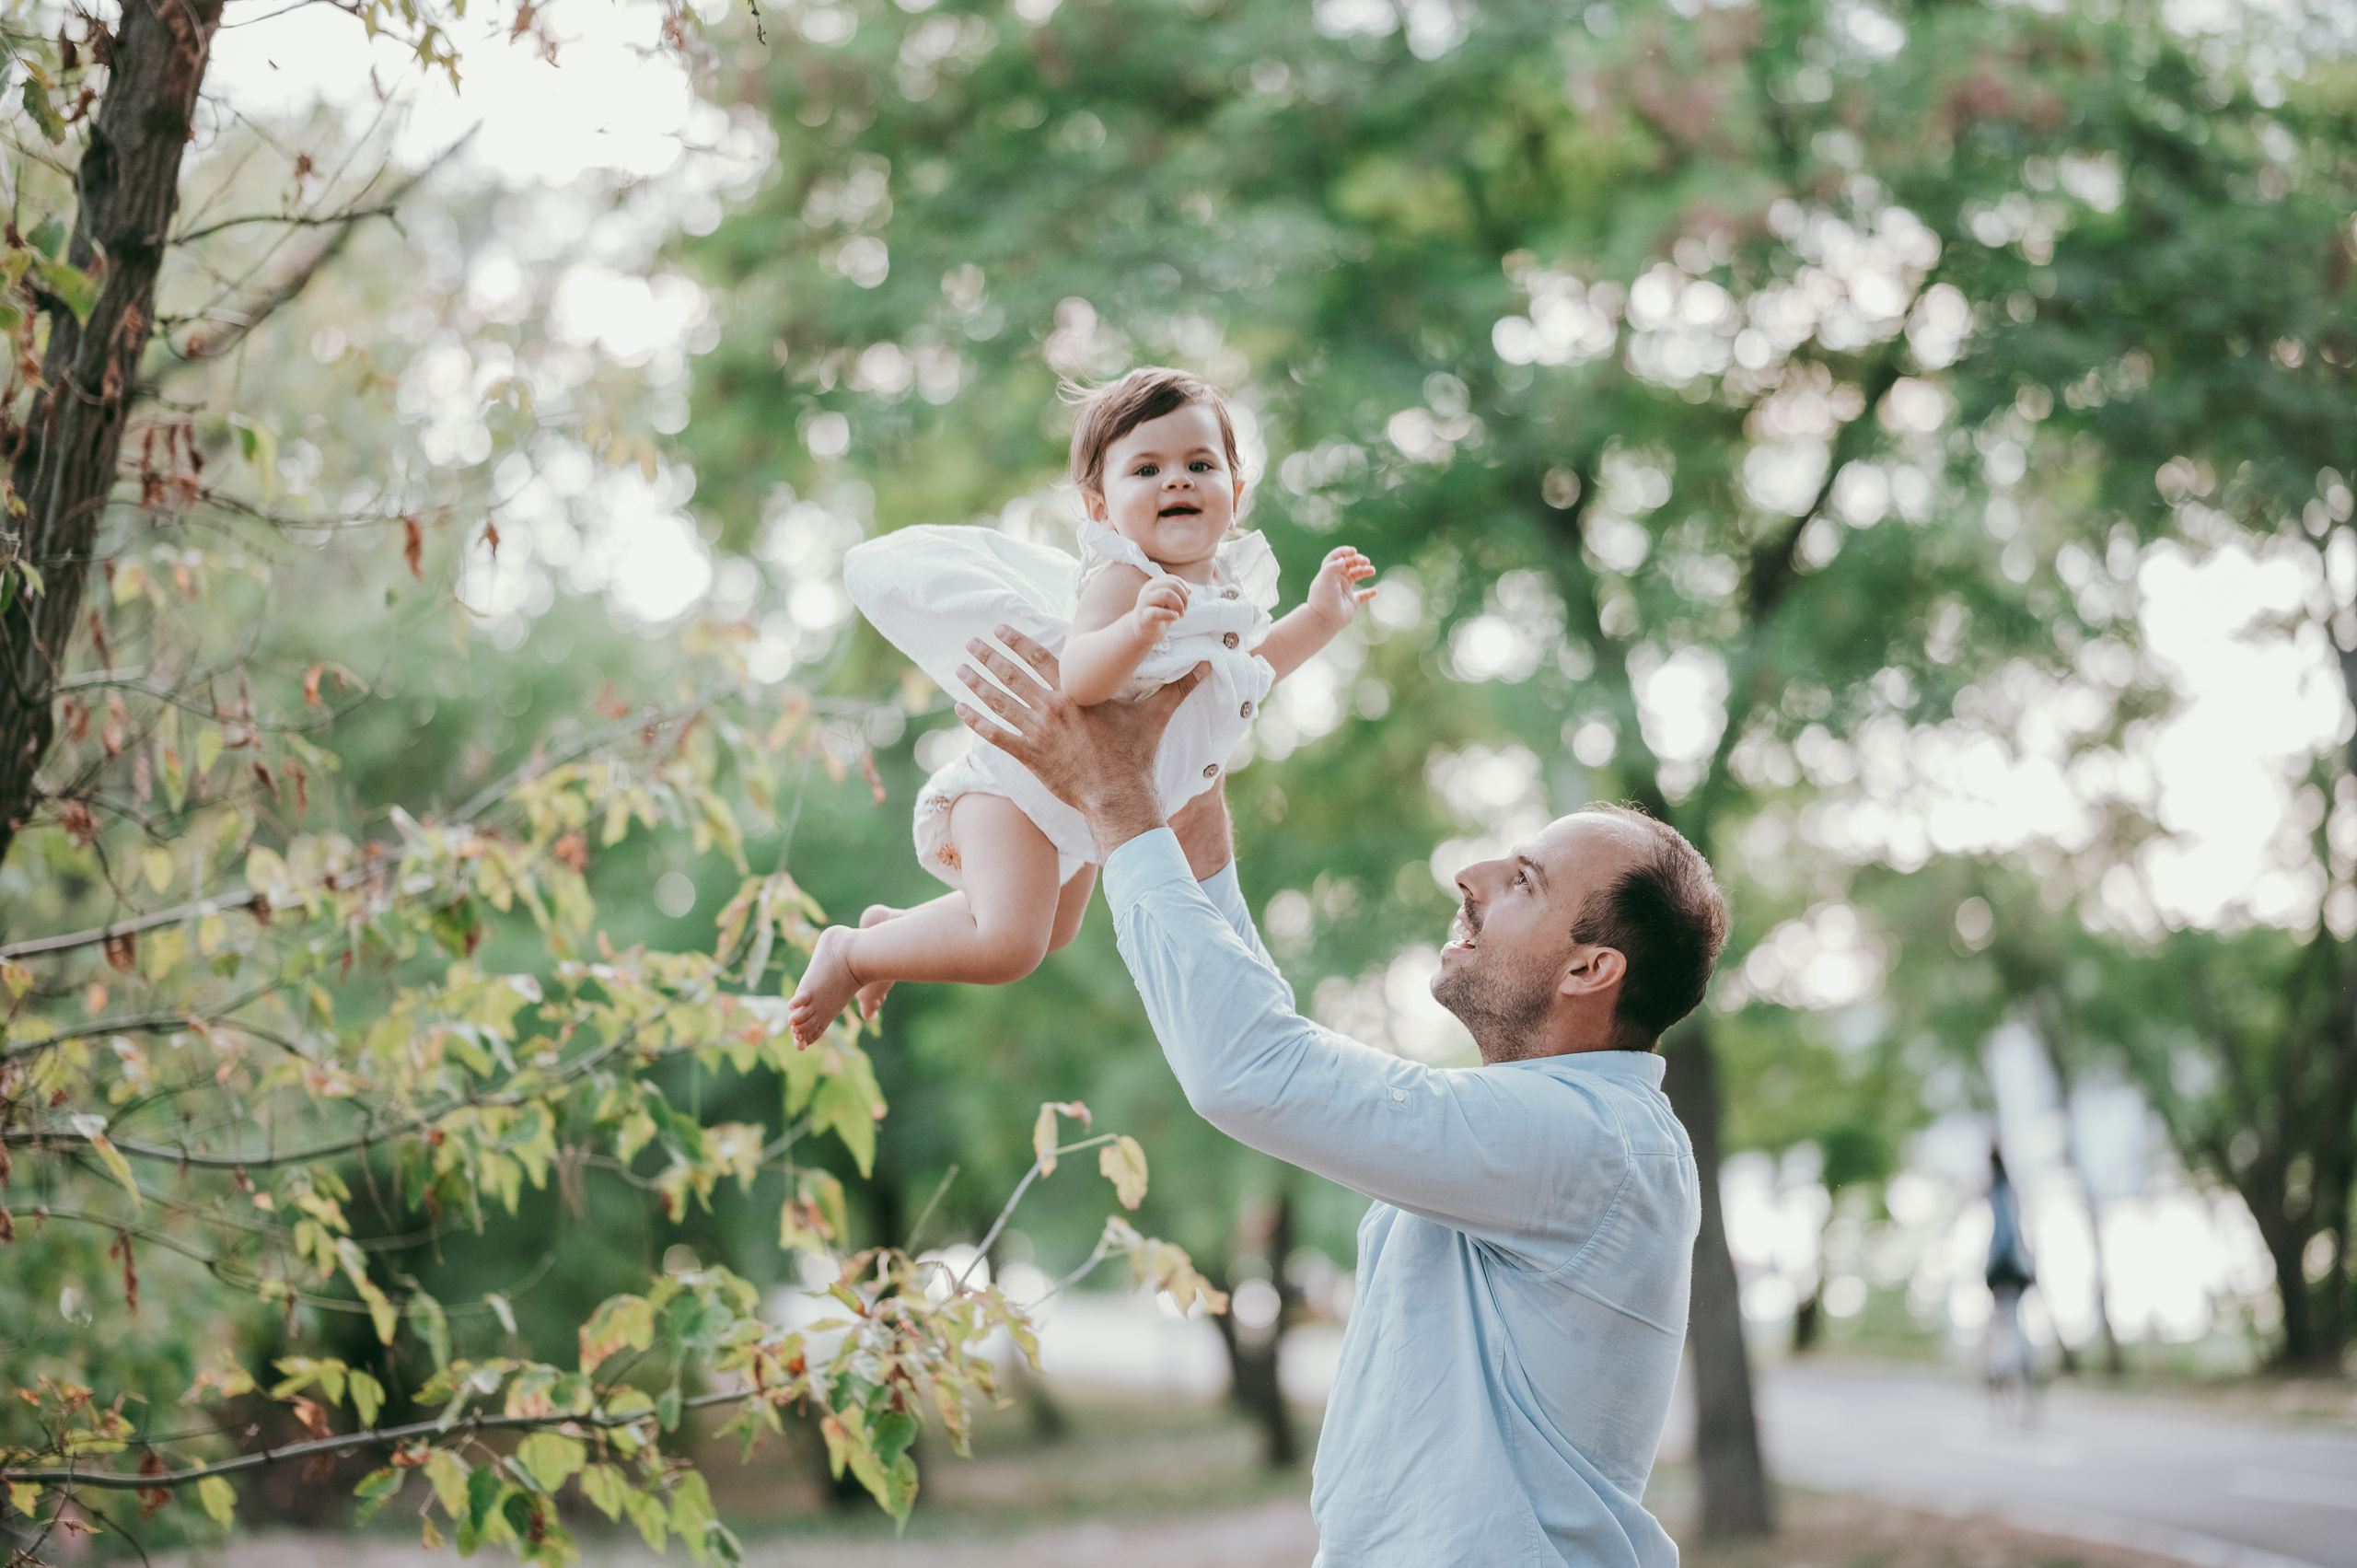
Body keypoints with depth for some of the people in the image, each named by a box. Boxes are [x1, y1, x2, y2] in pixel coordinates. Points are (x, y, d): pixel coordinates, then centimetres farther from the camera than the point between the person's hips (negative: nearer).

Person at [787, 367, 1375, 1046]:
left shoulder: (1227, 581, -1)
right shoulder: (1123, 577, -28)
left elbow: (1248, 668, 19)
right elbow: (1081, 678, -45)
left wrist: (1318, 619, 8)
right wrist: (1140, 626, -61)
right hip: (1022, 787, -9)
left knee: (1051, 933, 30)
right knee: (1007, 946, -26)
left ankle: (890, 926, 48)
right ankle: (849, 953, -3)